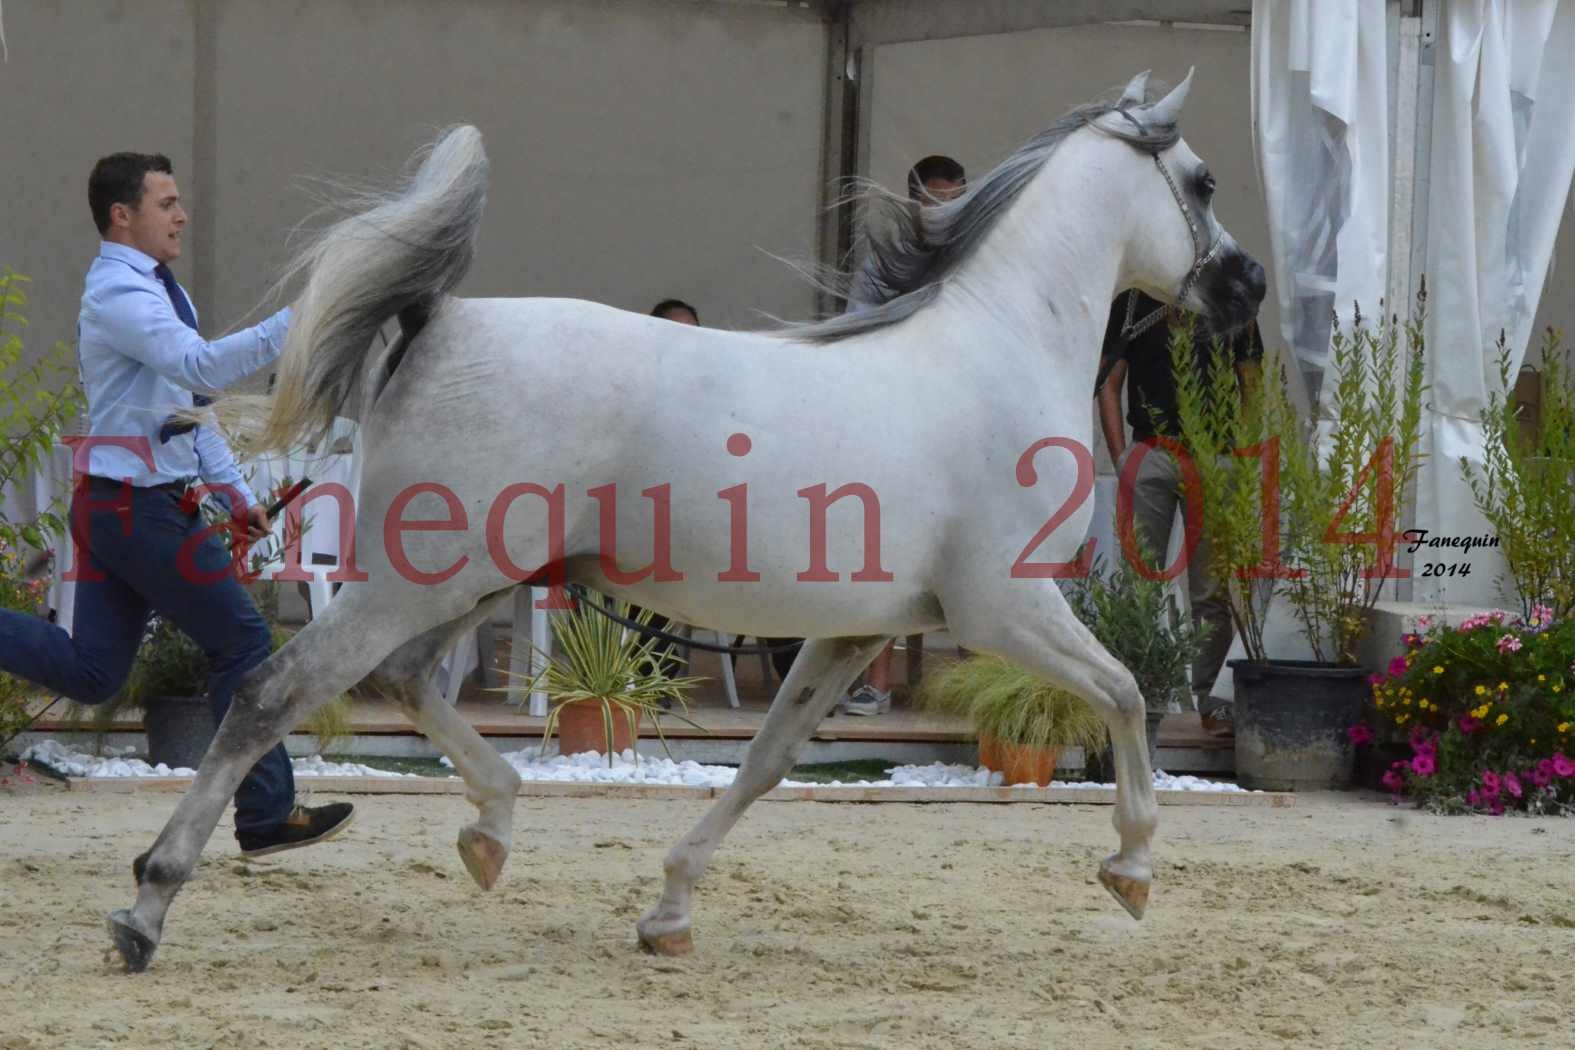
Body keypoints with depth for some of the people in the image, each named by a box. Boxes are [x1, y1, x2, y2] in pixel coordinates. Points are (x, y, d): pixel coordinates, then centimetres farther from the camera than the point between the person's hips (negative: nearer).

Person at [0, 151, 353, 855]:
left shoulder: (154, 289, 17)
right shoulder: (120, 294, -15)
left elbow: (188, 400, 23)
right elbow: (201, 367, -30)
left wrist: (235, 491, 20)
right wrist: (298, 323, -33)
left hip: (110, 506, 10)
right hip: (140, 506, -10)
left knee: (90, 673, 8)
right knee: (241, 643, -1)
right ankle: (266, 816, 4)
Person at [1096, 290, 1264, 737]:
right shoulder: (1133, 303, 8)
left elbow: (1253, 390, 11)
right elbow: (1109, 386, 7)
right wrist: (1120, 459, -4)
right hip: (1150, 455, -1)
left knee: (1213, 591, 0)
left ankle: (1206, 700, 6)